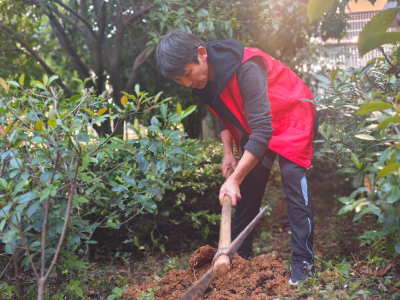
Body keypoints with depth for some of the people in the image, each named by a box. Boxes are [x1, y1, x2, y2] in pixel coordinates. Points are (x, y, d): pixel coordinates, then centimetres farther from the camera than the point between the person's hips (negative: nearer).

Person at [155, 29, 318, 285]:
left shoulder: (246, 68, -38)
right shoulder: (204, 78, -12)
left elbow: (262, 130, -40)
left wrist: (234, 180, -41)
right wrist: (228, 153, -6)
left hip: (291, 116, -7)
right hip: (255, 123, 8)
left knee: (294, 181, -18)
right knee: (248, 187, 7)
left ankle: (304, 262, -12)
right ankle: (240, 255, 17)